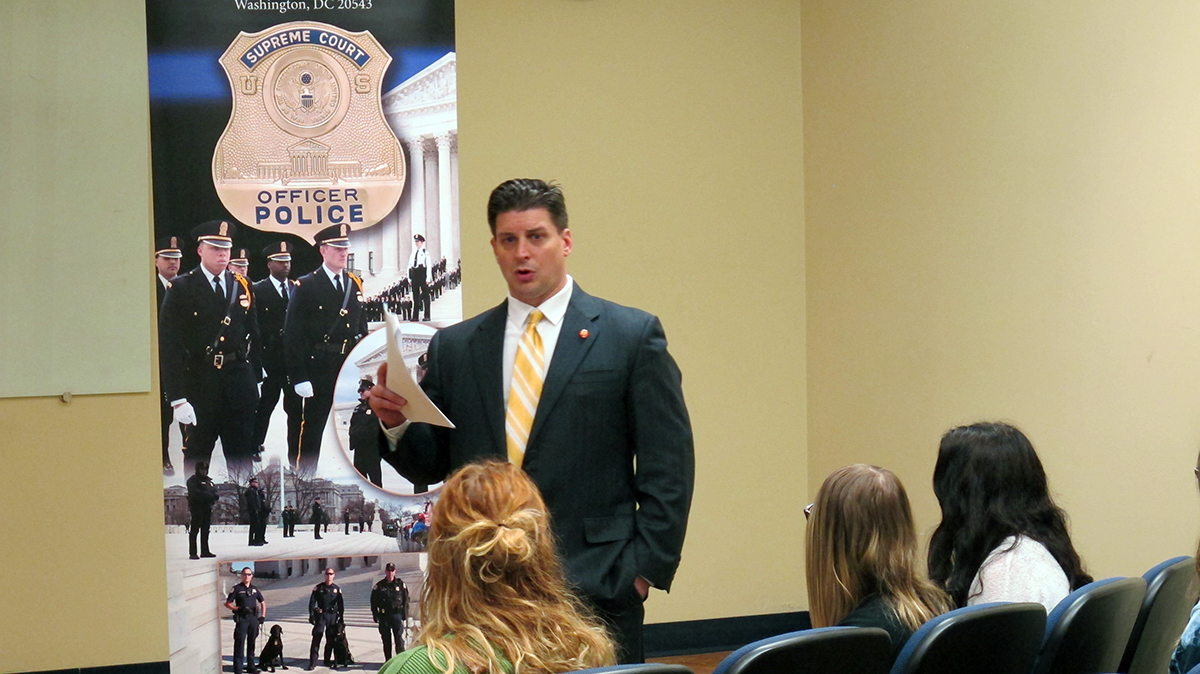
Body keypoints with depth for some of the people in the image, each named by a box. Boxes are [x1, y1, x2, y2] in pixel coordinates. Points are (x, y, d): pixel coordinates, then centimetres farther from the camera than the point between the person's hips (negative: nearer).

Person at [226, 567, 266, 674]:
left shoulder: (254, 589, 12)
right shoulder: (237, 588, -2)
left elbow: (262, 602, 23)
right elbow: (227, 604, -3)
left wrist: (263, 616, 12)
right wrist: (239, 609, -16)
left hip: (253, 618, 5)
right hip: (241, 619, -5)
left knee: (251, 643, 13)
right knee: (239, 643, -9)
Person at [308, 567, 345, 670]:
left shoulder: (337, 589, 10)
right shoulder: (318, 588, 3)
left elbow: (341, 604, 13)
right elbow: (312, 602, 1)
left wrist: (341, 617, 7)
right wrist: (311, 615, -8)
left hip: (333, 616, 3)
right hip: (321, 615, -3)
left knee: (330, 639, 7)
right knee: (316, 639, -10)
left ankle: (327, 660, 20)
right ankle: (313, 662, -11)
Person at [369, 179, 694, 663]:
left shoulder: (633, 335, 4)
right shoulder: (455, 347, 12)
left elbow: (668, 467, 1)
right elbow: (430, 466, 14)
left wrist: (645, 569, -6)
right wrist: (397, 422, -6)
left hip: (597, 590, -2)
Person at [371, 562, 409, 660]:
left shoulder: (400, 584, 6)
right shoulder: (379, 586, 6)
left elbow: (406, 600, 8)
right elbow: (373, 603, 7)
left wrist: (405, 614, 2)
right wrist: (376, 616, 1)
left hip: (397, 615, -1)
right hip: (384, 617, 1)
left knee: (399, 638, -10)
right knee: (386, 640, 6)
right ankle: (388, 660, 13)